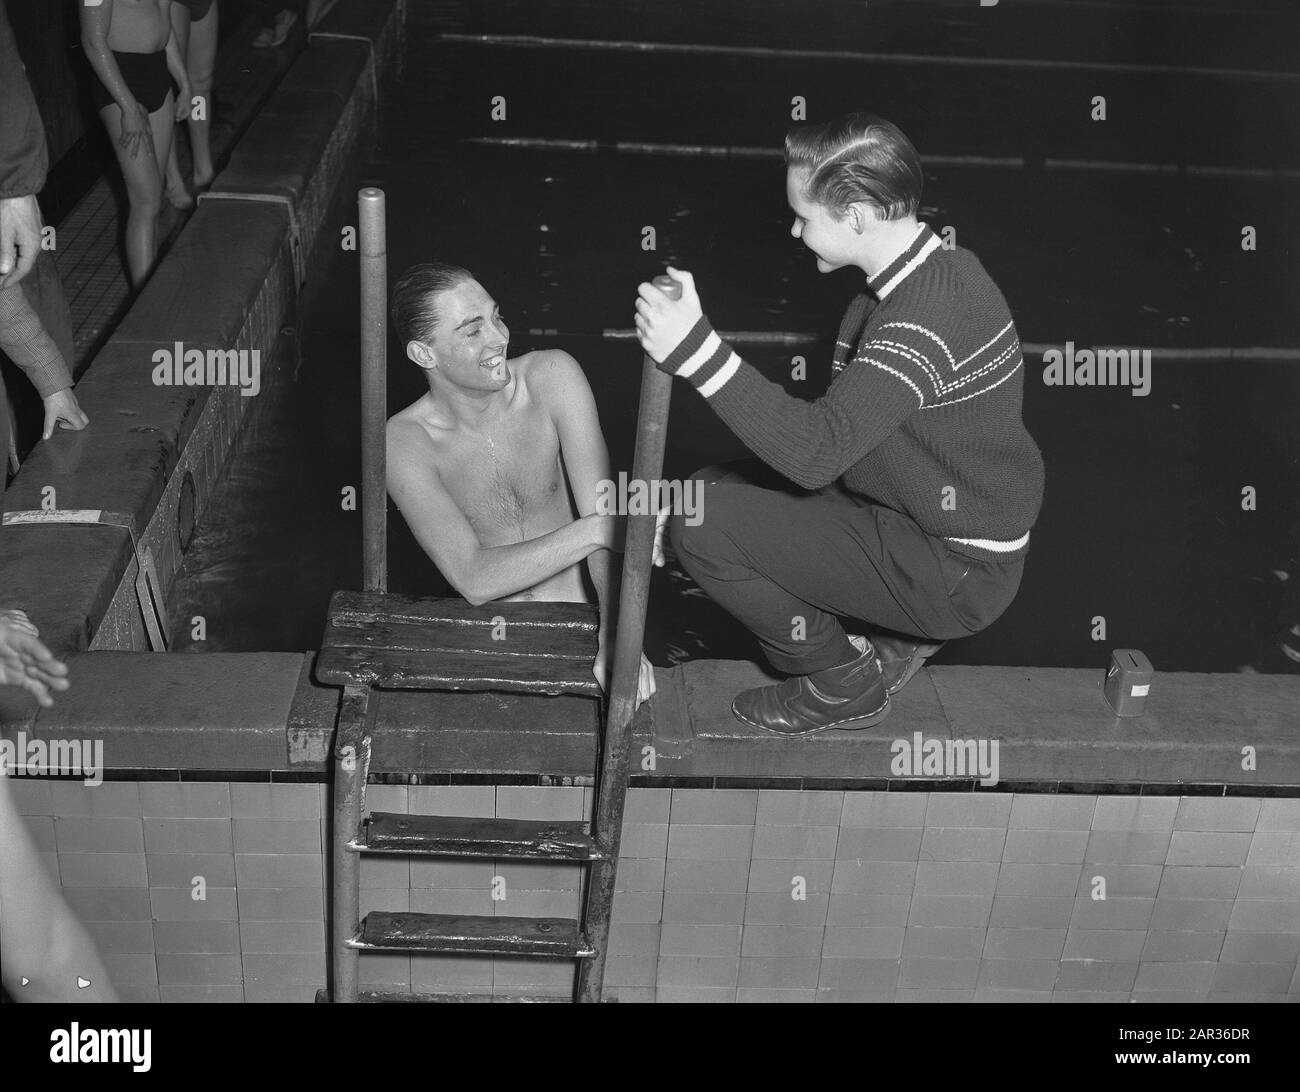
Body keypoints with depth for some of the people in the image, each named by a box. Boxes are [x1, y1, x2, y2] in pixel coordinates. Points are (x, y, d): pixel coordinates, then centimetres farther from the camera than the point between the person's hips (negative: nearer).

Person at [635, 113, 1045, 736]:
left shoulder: (925, 320, -29)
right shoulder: (943, 267, 3)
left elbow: (816, 452, -39)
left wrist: (698, 350, -44)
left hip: (957, 574, -10)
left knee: (702, 525, -14)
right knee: (712, 490, 12)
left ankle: (846, 681, 6)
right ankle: (895, 637, 14)